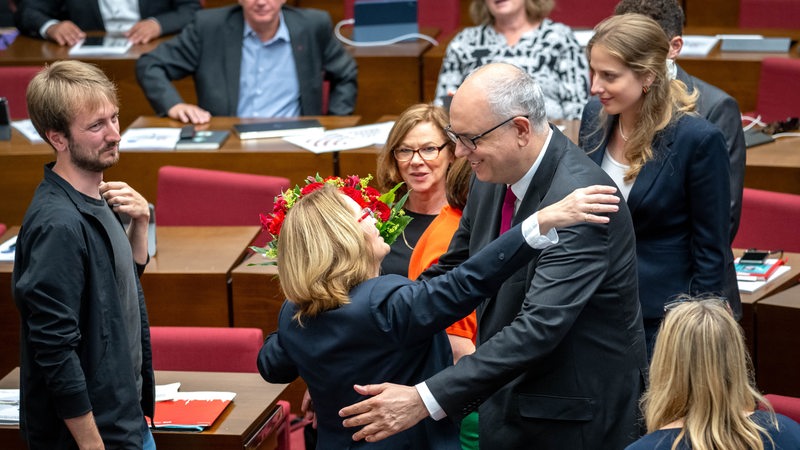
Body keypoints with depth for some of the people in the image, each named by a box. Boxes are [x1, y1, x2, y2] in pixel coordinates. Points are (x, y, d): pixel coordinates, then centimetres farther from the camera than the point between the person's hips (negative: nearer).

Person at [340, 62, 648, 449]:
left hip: (579, 417, -7)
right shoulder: (493, 176, -1)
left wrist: (425, 400, -39)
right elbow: (454, 273, 11)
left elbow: (539, 327, -34)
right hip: (507, 404, 7)